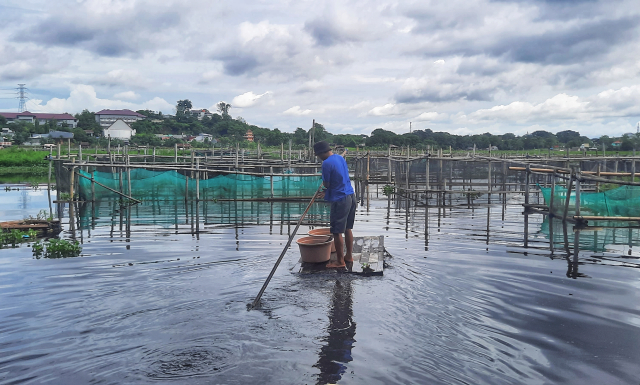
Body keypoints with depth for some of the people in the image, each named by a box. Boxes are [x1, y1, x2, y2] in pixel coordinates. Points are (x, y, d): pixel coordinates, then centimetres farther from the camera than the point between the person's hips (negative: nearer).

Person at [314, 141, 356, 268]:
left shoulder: (327, 163, -17)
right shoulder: (340, 158, 11)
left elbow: (326, 184, -12)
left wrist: (325, 186, 11)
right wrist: (326, 192, 20)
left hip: (340, 200, -9)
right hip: (351, 196, 9)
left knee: (337, 232, 1)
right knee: (347, 229, 18)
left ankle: (340, 261, 8)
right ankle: (349, 256, 27)